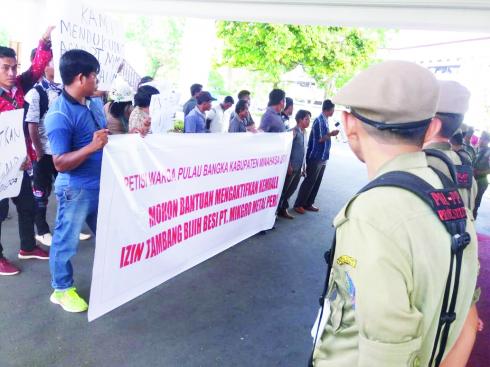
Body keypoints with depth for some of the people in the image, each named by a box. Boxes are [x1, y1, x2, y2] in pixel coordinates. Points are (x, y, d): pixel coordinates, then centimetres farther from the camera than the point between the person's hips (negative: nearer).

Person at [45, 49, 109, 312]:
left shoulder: (94, 104, 4)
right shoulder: (59, 115, -20)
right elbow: (60, 163, -21)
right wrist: (92, 147, -33)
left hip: (102, 184, 8)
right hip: (76, 189, -8)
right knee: (66, 240, 9)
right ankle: (62, 289, 28)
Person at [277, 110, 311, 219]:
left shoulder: (304, 132, 12)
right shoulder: (293, 131, -11)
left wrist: (303, 166, 15)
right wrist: (289, 165, -18)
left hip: (299, 167, 8)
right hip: (292, 166, -8)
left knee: (292, 189, 14)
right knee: (284, 189, 2)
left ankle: (283, 208, 25)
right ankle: (279, 209, 13)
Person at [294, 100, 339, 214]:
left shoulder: (325, 120, 13)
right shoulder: (319, 120, -15)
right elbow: (319, 139, -18)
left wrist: (330, 134, 4)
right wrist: (331, 134, -9)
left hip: (323, 157, 9)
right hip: (316, 157, -9)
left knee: (316, 182, 12)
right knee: (309, 181, -3)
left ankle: (308, 204, 21)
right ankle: (298, 204, 7)